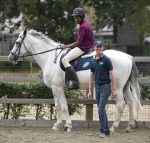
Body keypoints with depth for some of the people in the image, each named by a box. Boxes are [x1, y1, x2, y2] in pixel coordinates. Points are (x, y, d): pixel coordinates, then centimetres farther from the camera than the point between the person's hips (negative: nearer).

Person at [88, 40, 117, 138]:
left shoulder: (106, 60, -8)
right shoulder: (92, 61, 9)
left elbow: (112, 75, -9)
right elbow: (91, 76, 14)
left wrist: (114, 89, -13)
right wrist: (90, 91, 12)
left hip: (105, 87, -7)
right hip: (97, 87, 7)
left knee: (101, 109, -13)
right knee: (101, 110, 10)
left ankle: (103, 131, -10)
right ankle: (106, 130, 18)